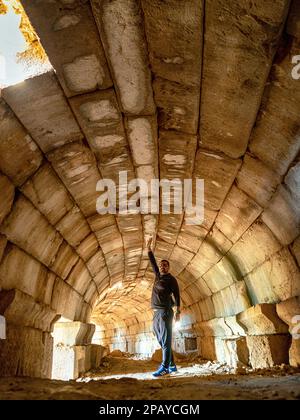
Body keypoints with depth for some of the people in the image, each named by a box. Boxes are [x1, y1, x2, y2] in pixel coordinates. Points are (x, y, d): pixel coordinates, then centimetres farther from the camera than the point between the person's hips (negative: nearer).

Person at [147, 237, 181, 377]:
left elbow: (177, 295, -5)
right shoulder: (158, 275, 18)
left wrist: (178, 311, -13)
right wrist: (149, 247, 20)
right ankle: (172, 365, 14)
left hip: (165, 311, -7)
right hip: (156, 312, 7)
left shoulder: (171, 279, 0)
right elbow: (152, 261, 22)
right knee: (161, 341, 8)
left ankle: (165, 367, -13)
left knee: (166, 340, -10)